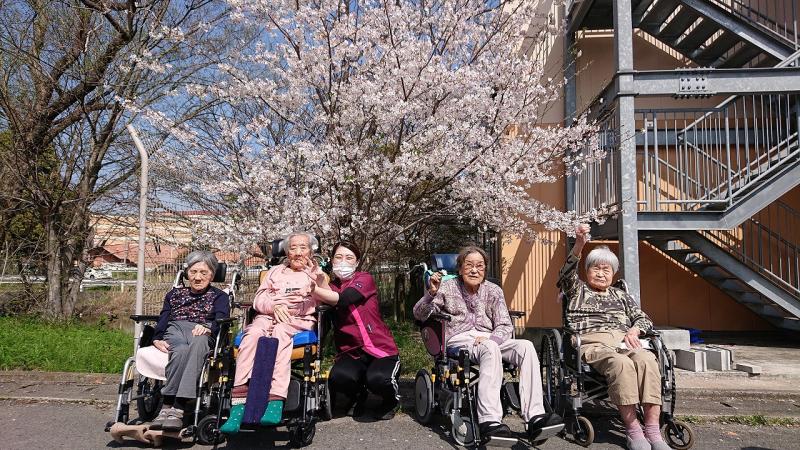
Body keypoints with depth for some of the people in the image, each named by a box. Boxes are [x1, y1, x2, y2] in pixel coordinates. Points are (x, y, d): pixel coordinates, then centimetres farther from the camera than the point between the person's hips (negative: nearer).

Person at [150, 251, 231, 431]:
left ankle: (175, 409, -52)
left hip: (202, 332, -2)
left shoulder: (219, 296, 26)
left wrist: (208, 328, -20)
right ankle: (169, 407, -48)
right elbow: (163, 318, 17)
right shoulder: (174, 294, 34)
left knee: (197, 344, -41)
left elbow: (221, 320, 5)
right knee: (181, 350, -37)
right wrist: (157, 338, -6)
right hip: (174, 329, 2)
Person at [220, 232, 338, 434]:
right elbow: (259, 299, 17)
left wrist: (315, 289, -15)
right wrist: (275, 306, -5)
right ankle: (238, 406, -42)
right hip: (267, 316, 2)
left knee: (280, 333, -38)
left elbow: (335, 299, 5)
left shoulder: (316, 274, 23)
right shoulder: (275, 271, 30)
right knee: (252, 336, -33)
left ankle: (276, 402, -50)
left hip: (299, 321, -2)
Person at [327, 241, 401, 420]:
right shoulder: (332, 287, 11)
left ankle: (392, 396, 7)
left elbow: (342, 300, -24)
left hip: (381, 349, -3)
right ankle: (357, 395, 11)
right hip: (351, 351, 3)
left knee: (377, 379, -33)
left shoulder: (365, 279, -5)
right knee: (338, 378, -28)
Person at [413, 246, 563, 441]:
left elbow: (505, 325, 5)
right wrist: (431, 293, -17)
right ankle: (489, 421, -44)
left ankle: (534, 417, -32)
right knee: (491, 349, -37)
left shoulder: (493, 291, 12)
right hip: (458, 339, -4)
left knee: (526, 346, -24)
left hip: (489, 339, 4)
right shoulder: (448, 288, 6)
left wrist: (491, 338, -17)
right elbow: (419, 315, 1)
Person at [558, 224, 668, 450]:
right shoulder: (578, 290, 20)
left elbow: (644, 318, 23)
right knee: (621, 363, -37)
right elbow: (567, 273, -1)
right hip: (592, 342, -3)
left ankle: (653, 430, -33)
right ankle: (633, 430, -31)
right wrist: (579, 244, -17)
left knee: (647, 360, -32)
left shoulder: (621, 295, 30)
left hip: (623, 341, 3)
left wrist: (634, 330, -3)